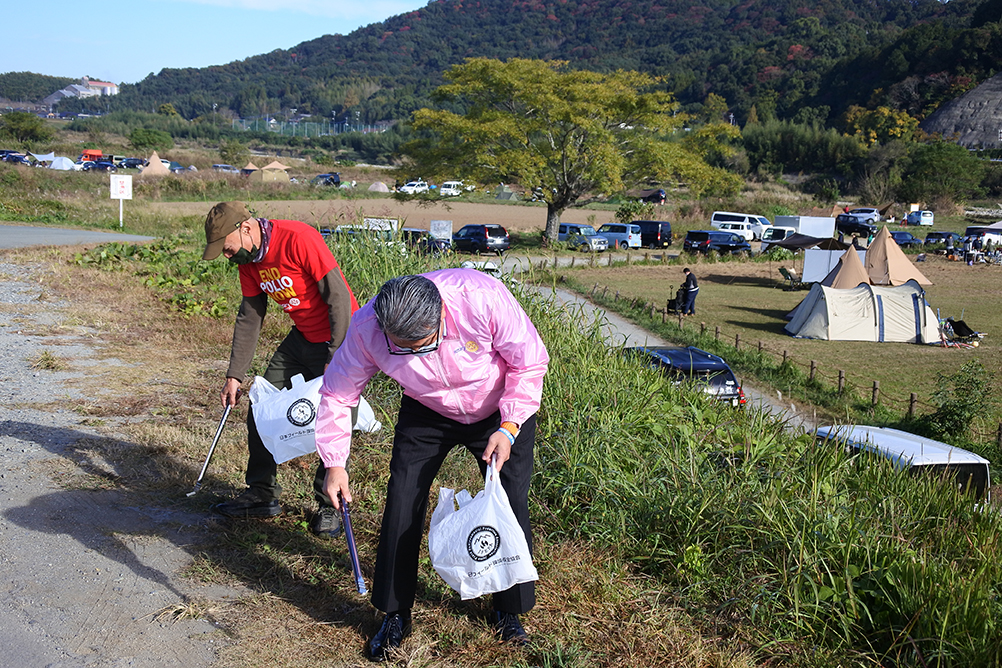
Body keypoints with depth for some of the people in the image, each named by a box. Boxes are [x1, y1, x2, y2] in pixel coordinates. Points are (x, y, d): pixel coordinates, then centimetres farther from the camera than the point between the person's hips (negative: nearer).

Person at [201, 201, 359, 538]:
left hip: (341, 336, -8)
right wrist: (234, 376, 7)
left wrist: (334, 360, -24)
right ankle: (261, 494, 20)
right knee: (261, 413, 7)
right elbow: (249, 318, 9)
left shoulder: (298, 239, -25)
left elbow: (339, 298, -24)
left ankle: (329, 506, 7)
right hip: (301, 338, 8)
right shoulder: (248, 260, 0)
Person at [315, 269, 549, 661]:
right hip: (427, 414, 2)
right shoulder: (366, 328, -30)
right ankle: (395, 615, 13)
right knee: (402, 500, -6)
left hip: (501, 410, -1)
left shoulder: (483, 298, -38)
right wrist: (335, 463, -11)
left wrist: (509, 427, -29)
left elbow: (530, 363, -22)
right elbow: (337, 393, -12)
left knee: (511, 503, -4)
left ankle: (508, 610, 20)